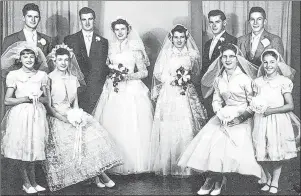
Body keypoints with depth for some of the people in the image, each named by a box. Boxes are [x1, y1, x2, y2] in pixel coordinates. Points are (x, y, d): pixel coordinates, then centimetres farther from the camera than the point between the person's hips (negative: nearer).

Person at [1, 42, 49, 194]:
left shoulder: (41, 75, 5)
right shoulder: (14, 75, -2)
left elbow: (46, 99, 9)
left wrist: (38, 98, -12)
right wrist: (27, 98, -12)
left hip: (37, 115, 2)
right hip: (19, 115, -2)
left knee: (34, 149, 6)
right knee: (20, 149, 1)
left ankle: (33, 182, 20)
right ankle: (26, 183, 17)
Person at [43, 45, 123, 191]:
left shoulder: (73, 78, 12)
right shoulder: (49, 79, -5)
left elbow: (75, 101, 13)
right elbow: (48, 106, -6)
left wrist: (76, 116, -7)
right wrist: (65, 119, -15)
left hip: (72, 115, 5)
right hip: (57, 119, -5)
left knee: (93, 133, -20)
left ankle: (97, 173, -18)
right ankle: (101, 174, -17)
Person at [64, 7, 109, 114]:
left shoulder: (103, 42, 11)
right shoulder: (69, 40, 8)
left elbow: (106, 67, 10)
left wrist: (106, 88, 1)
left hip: (97, 92, 1)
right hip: (77, 88, -1)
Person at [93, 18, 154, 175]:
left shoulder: (134, 48, 0)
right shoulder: (111, 47, 13)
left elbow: (144, 72, -1)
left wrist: (128, 76, -14)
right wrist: (111, 74, 3)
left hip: (132, 92, -4)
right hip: (113, 92, 4)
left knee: (131, 128, -6)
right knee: (112, 128, 0)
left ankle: (133, 163, 4)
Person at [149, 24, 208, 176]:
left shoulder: (192, 54, 11)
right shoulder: (166, 54, 9)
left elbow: (196, 74, 13)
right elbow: (158, 74, 4)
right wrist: (171, 79, -11)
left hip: (186, 95, 1)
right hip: (168, 95, -1)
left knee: (187, 129, -6)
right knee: (168, 130, -5)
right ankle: (167, 165, 3)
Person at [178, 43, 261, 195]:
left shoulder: (245, 78, -6)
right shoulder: (218, 79, 10)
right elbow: (216, 101, 13)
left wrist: (236, 113, -14)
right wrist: (220, 112, -7)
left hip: (241, 119, -5)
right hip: (223, 117, 5)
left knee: (220, 140, -24)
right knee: (207, 139, -17)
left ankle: (218, 179, -3)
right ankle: (214, 178, -4)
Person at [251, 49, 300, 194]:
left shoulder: (283, 81, -6)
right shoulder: (258, 82, 6)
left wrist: (271, 110, -14)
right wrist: (255, 106, -7)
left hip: (278, 121, -3)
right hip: (261, 121, 3)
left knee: (277, 152, 2)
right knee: (262, 152, 4)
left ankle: (275, 182, 19)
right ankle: (268, 179, 26)